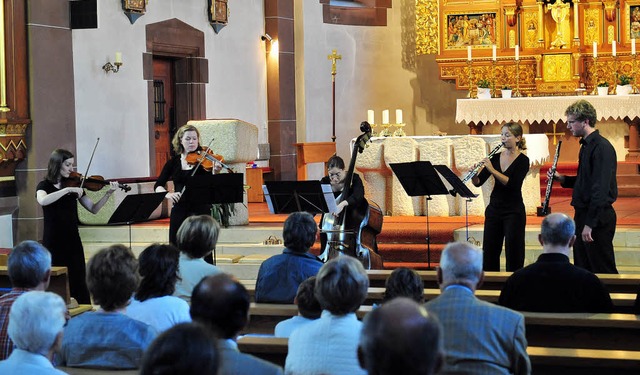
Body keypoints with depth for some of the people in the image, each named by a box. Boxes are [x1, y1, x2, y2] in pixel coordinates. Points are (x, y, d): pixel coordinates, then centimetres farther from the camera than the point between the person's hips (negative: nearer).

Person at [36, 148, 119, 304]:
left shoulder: (74, 184, 8)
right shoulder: (45, 185, -1)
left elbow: (93, 209, 6)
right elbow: (43, 201, -25)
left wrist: (108, 194, -8)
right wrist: (68, 190, -28)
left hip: (73, 240, 3)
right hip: (53, 242, -3)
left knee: (78, 283, 1)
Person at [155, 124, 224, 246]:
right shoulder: (173, 162, 8)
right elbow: (158, 186, 4)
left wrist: (214, 172, -30)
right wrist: (167, 194, -17)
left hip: (201, 212, -3)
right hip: (179, 212, 3)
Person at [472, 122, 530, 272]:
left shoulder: (522, 160, -7)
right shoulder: (495, 157, 7)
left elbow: (512, 184, -22)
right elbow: (478, 182, 3)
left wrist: (492, 170, -26)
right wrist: (473, 174, -18)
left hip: (513, 211, -5)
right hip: (494, 209, 5)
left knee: (513, 253, -1)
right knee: (489, 251, 6)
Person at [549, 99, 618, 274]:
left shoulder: (601, 147, -17)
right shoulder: (586, 145, 14)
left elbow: (600, 188, -23)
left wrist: (590, 223, -25)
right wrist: (561, 178, 7)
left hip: (597, 218, -10)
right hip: (583, 213, 10)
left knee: (603, 271, -3)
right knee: (582, 269, 14)